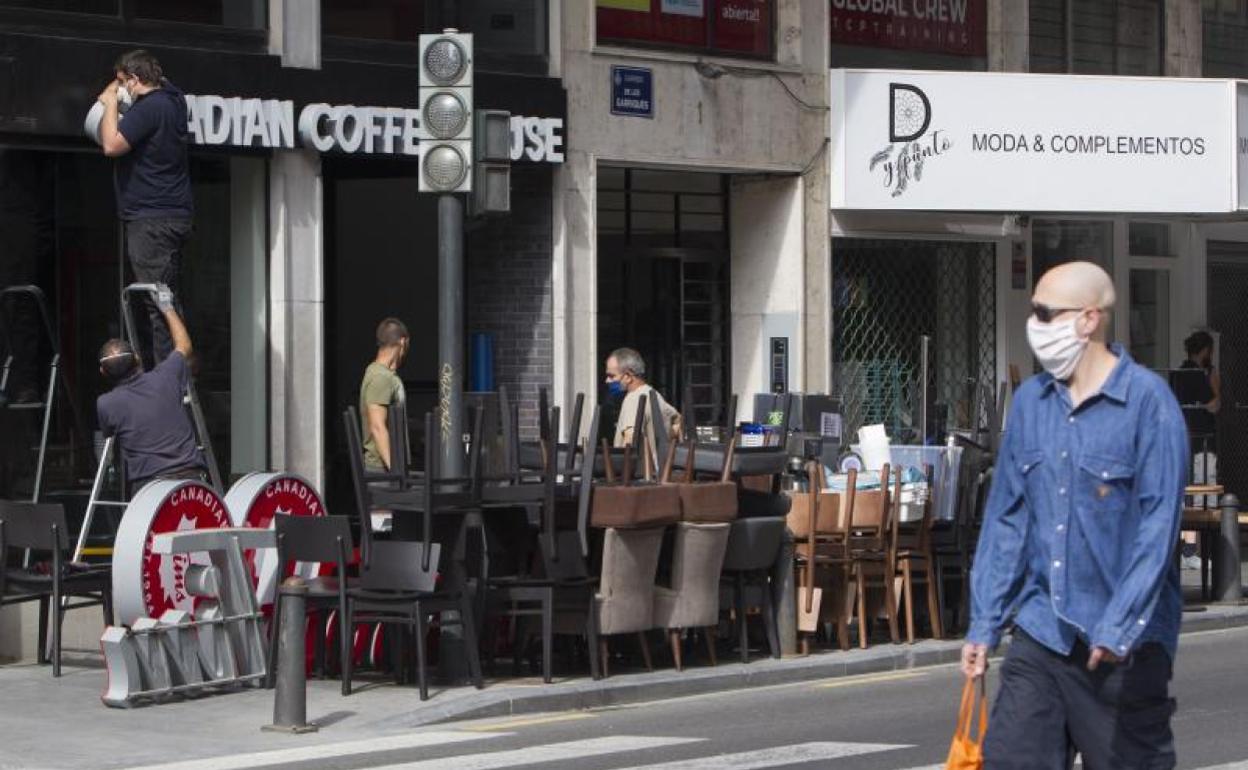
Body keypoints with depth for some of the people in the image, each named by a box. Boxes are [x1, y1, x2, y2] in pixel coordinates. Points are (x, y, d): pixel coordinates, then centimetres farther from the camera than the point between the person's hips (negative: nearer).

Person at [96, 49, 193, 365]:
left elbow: (112, 145, -20)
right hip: (176, 215, 10)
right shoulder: (173, 99, 12)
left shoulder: (149, 108, -15)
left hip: (152, 218, -10)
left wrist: (111, 104, -7)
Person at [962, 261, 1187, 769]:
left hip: (1125, 646, -5)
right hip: (1040, 633, 5)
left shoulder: (1147, 401, -11)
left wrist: (1117, 627, -19)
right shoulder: (1030, 401, 7)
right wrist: (984, 625, 9)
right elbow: (1006, 518, 11)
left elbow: (1158, 524, -14)